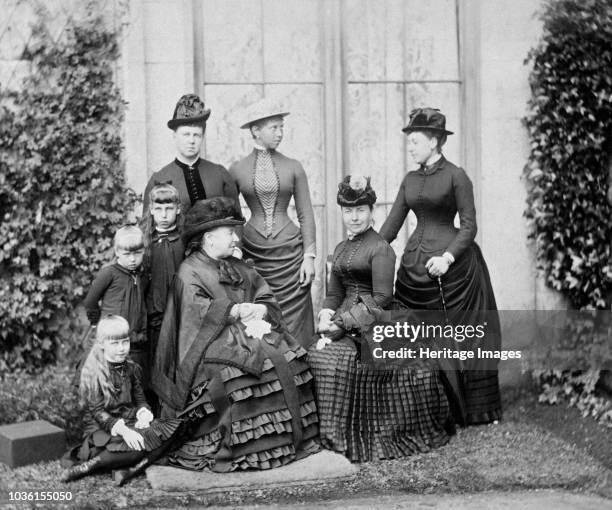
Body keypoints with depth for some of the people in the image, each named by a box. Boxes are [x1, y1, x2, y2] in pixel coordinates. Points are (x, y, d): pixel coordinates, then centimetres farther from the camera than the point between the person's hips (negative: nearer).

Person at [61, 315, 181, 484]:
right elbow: (97, 411, -13)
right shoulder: (92, 372, -9)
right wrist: (122, 430, -28)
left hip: (129, 422, 7)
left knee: (168, 429, -19)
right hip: (100, 427, -7)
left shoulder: (132, 369, 10)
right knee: (135, 448, -34)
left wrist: (144, 414, -14)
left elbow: (140, 399, 11)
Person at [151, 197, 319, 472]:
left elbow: (267, 299, 17)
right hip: (214, 340, -7)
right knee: (242, 364, -34)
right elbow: (200, 311, -14)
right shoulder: (189, 271, 1)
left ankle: (282, 441, -14)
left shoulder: (240, 268, 24)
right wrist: (238, 310, -16)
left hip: (250, 330, 7)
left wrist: (258, 311, -6)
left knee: (287, 358, -17)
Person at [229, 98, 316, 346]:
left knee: (291, 326, -1)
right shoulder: (237, 169, 4)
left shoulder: (293, 167, 5)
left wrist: (309, 256, -1)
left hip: (289, 253, 0)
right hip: (252, 252, 0)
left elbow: (306, 214, 6)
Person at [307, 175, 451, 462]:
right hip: (345, 323, 6)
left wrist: (342, 321, -14)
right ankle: (333, 436, -11)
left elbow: (382, 297, -9)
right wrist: (326, 315, 0)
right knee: (319, 355, -22)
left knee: (330, 357, -29)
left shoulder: (380, 248, -2)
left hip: (373, 323, -6)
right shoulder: (341, 249, 21)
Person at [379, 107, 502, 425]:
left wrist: (448, 257, -20)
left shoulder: (455, 176, -4)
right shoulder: (410, 179, 13)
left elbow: (469, 226, -7)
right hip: (414, 266, 6)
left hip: (450, 266, -6)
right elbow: (391, 225, 13)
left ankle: (470, 410, 12)